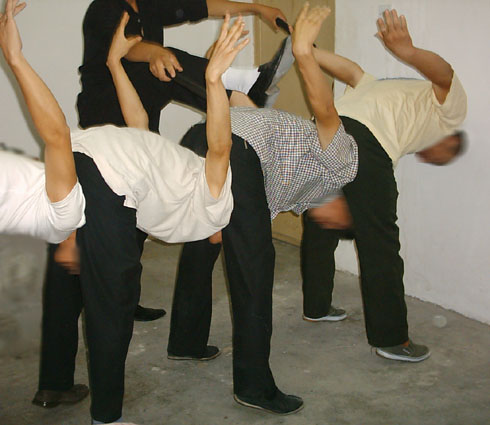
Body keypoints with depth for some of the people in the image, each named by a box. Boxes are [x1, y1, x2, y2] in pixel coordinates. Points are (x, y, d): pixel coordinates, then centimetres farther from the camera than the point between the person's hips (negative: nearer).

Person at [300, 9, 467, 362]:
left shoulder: (401, 95, 41)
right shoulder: (451, 108, 18)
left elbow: (350, 70, 29)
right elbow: (443, 73, -6)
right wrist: (409, 52, -26)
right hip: (363, 143, -8)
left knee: (320, 226, 22)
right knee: (380, 243, 3)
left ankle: (316, 306, 40)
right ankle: (392, 338, 13)